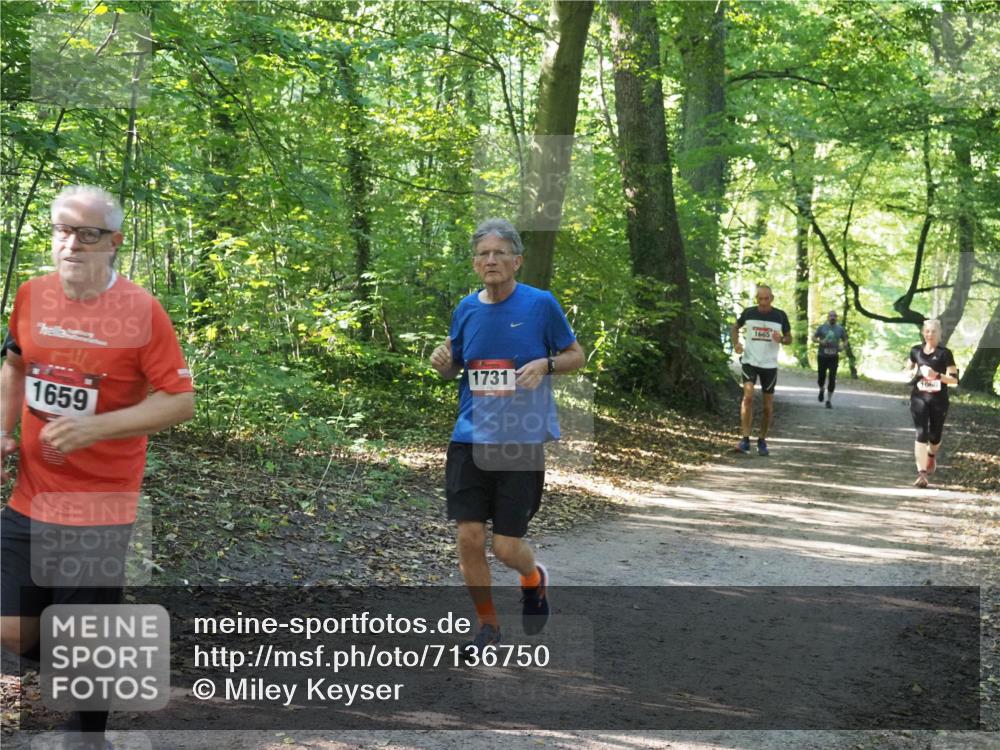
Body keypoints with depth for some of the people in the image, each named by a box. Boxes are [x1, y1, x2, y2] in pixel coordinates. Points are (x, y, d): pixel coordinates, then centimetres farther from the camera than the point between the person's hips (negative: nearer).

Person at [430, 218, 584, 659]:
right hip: (471, 438, 3)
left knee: (506, 547, -2)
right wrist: (442, 363, -5)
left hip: (522, 442, -3)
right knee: (469, 537, -4)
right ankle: (487, 626, 18)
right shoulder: (466, 309, 6)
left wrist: (545, 364, -15)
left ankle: (534, 580, 35)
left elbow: (576, 355, 5)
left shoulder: (541, 304, -5)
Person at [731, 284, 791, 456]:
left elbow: (789, 338, 7)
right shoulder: (748, 313, -2)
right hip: (749, 361, -1)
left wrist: (781, 339, -16)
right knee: (748, 395, -21)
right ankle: (745, 440, -21)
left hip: (770, 365, 1)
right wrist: (736, 343, -3)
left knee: (768, 406, 6)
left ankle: (762, 441, 22)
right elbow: (735, 327, 16)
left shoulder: (780, 316, -2)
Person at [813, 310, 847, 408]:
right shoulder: (822, 327, 1)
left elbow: (845, 340, 14)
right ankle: (822, 390, 39)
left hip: (834, 357, 0)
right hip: (822, 356, 0)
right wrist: (820, 341, -14)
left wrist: (842, 346, -8)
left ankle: (828, 401, 2)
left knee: (832, 379, -8)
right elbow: (813, 337, 6)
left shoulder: (840, 329, 4)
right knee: (822, 377, 4)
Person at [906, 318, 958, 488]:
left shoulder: (945, 353, -4)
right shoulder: (916, 351, 6)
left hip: (938, 400, -1)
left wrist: (937, 375, -22)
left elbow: (954, 379, -7)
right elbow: (909, 368, 24)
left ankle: (931, 455, 48)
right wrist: (914, 374, 1)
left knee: (935, 436, 12)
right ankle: (921, 474, -17)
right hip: (919, 398, 1)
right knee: (921, 433, -14)